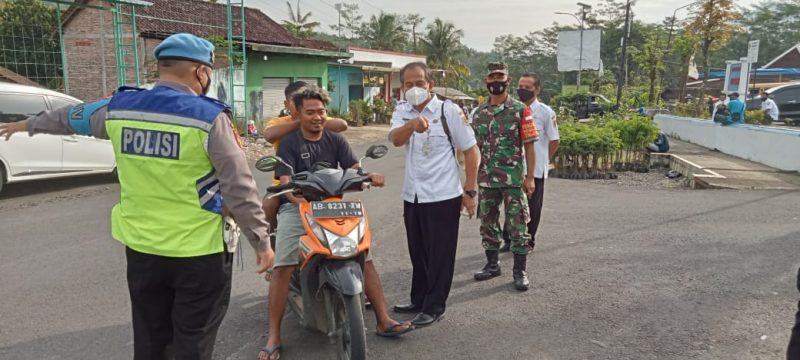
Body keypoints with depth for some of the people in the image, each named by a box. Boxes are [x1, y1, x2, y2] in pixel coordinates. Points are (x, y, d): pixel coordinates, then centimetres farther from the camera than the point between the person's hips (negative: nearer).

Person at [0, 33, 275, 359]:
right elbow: (239, 188, -14)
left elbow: (69, 117, 22)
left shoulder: (118, 108, 1)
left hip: (140, 247, 5)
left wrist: (27, 124, 42)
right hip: (198, 251, -5)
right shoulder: (209, 117, -14)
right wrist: (261, 240, -5)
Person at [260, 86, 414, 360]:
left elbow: (354, 170, 1)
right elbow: (285, 181, -12)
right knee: (282, 268, -21)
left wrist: (370, 177, -23)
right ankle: (274, 337, -12)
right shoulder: (289, 143, 0)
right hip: (297, 206, -3)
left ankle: (384, 321, 3)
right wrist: (304, 202, -31)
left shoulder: (336, 140, 10)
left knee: (365, 257, -6)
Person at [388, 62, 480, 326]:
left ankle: (434, 307, 17)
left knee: (440, 255, 4)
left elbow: (471, 150, -3)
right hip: (412, 196, 5)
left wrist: (470, 191, -8)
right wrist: (412, 125, -40)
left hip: (443, 196, -5)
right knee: (417, 253, 16)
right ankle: (419, 301, 32)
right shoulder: (402, 112, 5)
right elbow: (395, 139, -18)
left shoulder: (449, 110, -6)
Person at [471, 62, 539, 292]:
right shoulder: (479, 113, 8)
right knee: (487, 224, 12)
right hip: (486, 179, 4)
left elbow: (529, 146, -5)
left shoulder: (520, 110, -4)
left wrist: (530, 178, -10)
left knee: (517, 225, 1)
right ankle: (492, 265, 28)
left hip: (513, 179, -4)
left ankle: (520, 271, 12)